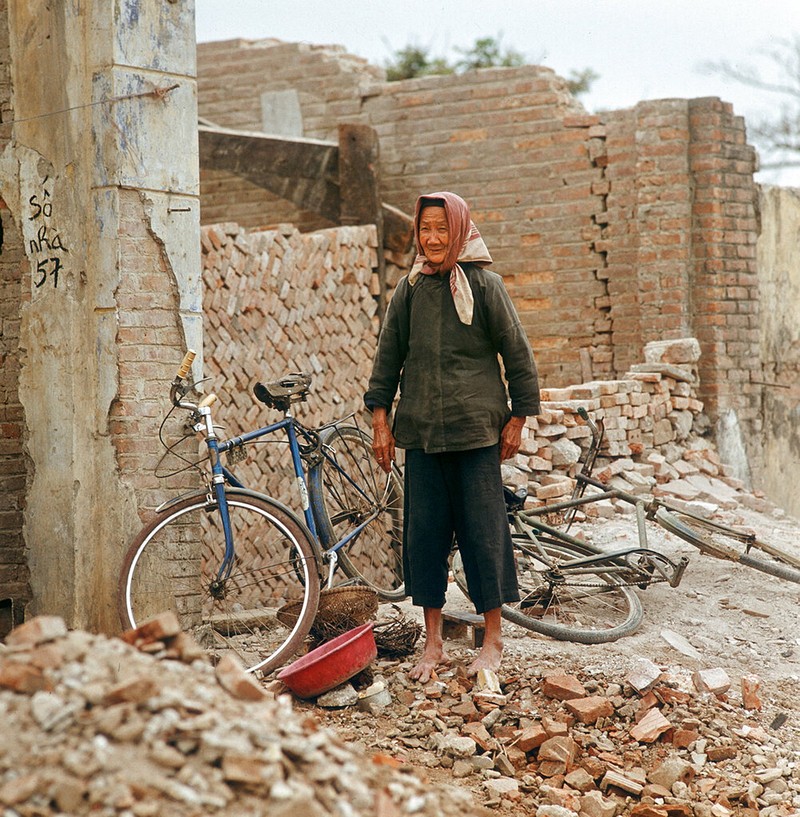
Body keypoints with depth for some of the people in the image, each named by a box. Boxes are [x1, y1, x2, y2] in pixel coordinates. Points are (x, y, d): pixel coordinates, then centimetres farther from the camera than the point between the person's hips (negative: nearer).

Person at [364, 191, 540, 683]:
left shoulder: (484, 285, -2)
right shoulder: (410, 289, 7)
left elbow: (517, 352, 1)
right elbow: (389, 355, 13)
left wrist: (518, 419, 0)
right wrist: (381, 417, 7)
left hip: (476, 430, -3)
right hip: (421, 430, 3)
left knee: (483, 530, -1)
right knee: (424, 531, 4)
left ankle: (493, 638, 11)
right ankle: (433, 643, 13)